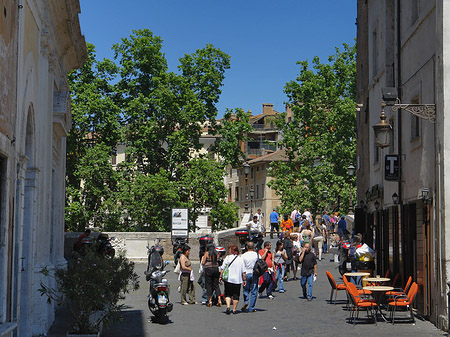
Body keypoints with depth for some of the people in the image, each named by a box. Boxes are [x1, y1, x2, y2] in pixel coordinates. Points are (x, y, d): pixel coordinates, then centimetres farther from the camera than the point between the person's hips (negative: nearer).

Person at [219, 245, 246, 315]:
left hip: (228, 279, -1)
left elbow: (222, 268, -3)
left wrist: (221, 276, 5)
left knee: (227, 294, 8)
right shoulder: (240, 259, 1)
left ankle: (228, 306, -11)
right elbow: (243, 271, 1)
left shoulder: (227, 258, -3)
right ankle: (234, 309, 7)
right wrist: (244, 280, 7)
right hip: (237, 280, 1)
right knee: (236, 295, 8)